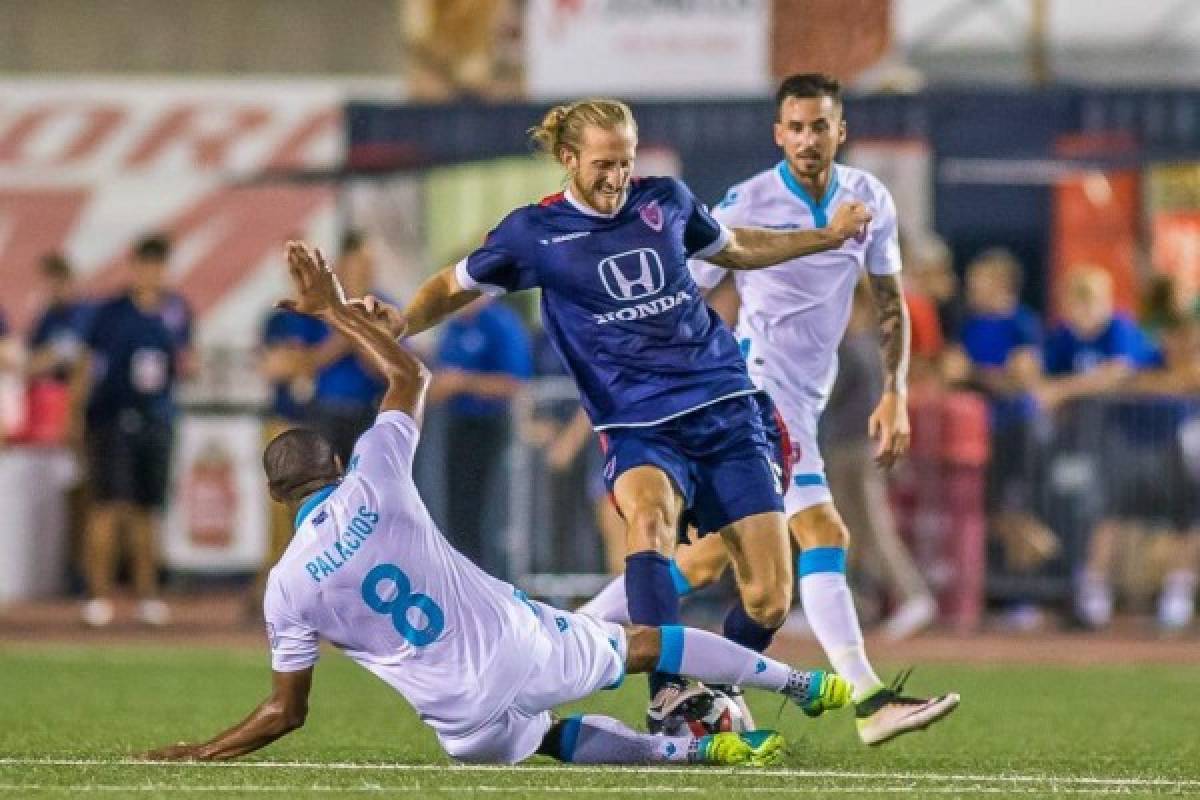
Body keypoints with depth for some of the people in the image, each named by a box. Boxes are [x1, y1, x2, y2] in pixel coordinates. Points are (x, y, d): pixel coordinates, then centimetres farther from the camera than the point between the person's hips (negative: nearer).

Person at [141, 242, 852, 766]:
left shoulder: (287, 589, -7)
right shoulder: (373, 482, -6)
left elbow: (285, 713, 0)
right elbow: (412, 374, 12)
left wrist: (201, 753, 11)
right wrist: (336, 309, 19)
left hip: (468, 725, 0)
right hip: (521, 644, 0)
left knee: (549, 736, 32)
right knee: (644, 643, 24)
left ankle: (697, 749, 16)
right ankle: (807, 685, 34)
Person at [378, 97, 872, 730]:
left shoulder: (666, 200, 7)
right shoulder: (535, 232, -1)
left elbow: (734, 248, 27)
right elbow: (453, 288, 9)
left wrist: (826, 236, 27)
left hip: (725, 406, 3)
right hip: (639, 427, -3)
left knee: (768, 600, -7)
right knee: (647, 512, -39)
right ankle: (666, 698, -43)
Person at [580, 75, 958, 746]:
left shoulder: (870, 201, 6)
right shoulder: (746, 206, -10)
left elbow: (890, 303, 15)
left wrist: (895, 393, 5)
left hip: (803, 402, 7)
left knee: (711, 561, 9)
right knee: (823, 535, -19)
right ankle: (871, 702, -24)